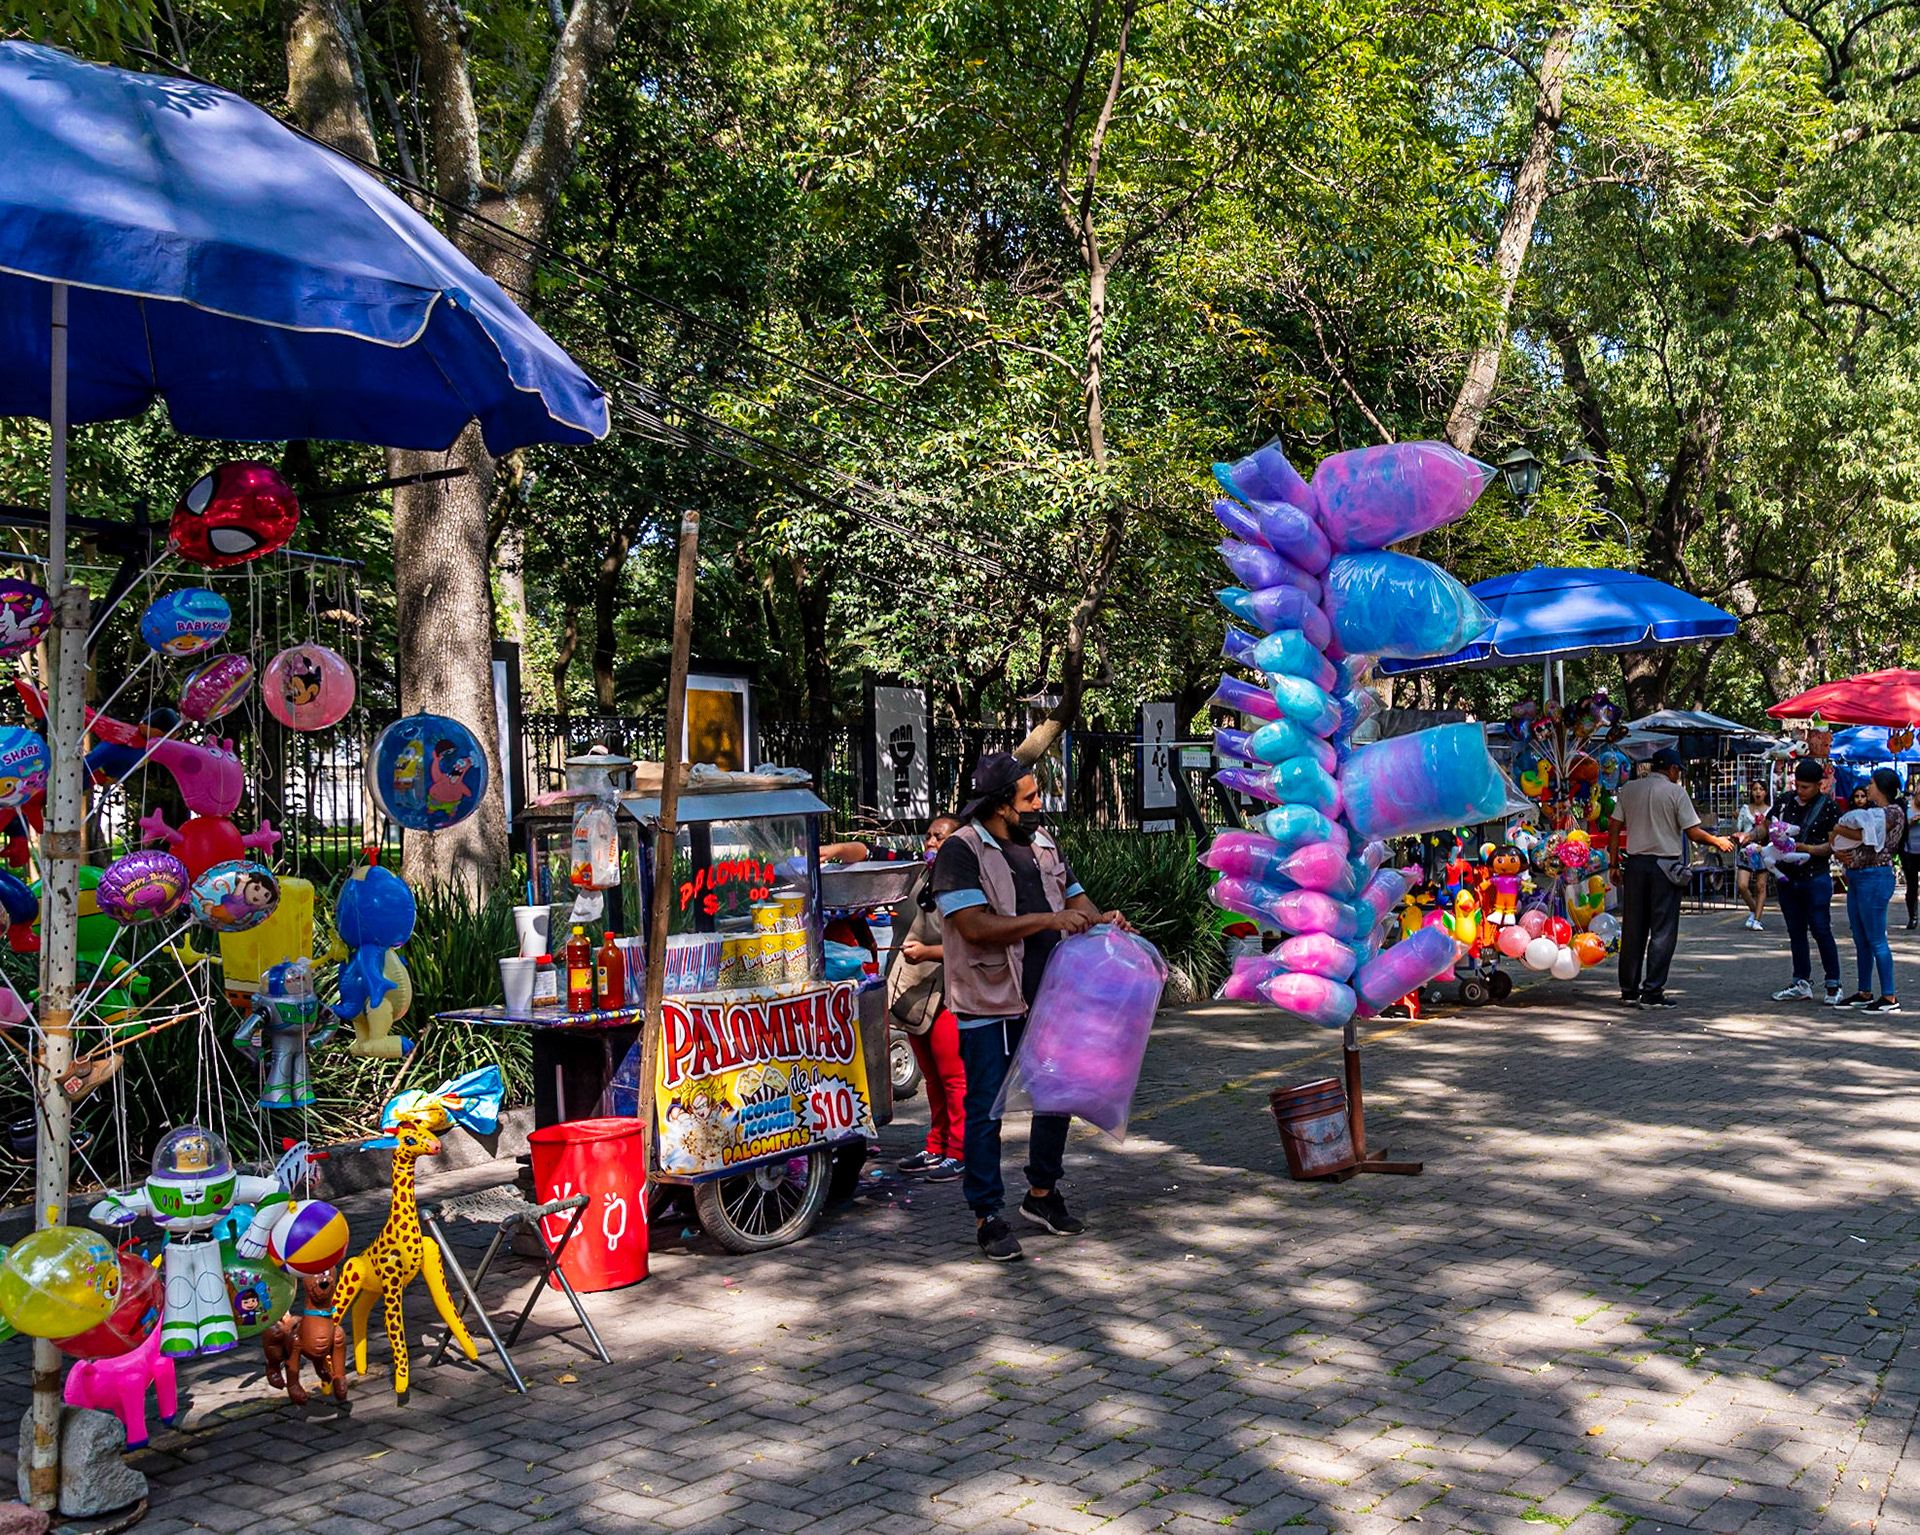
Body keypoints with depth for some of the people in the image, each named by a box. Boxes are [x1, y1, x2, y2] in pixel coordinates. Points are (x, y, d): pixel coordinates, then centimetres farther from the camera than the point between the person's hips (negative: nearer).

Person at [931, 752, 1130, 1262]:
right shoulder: (961, 851, -12)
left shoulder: (1042, 844, 12)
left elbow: (1073, 896, 19)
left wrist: (1100, 919, -4)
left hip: (1048, 999, 7)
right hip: (990, 1005, -7)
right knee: (986, 1110, 0)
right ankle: (987, 1217, 10)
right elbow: (975, 925, -21)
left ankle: (1042, 1194, 32)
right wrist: (1050, 920, -23)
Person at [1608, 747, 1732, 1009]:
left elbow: (1614, 827, 6)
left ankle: (1629, 991, 12)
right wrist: (1718, 841, 9)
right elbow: (1693, 833, -8)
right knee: (1662, 931, 1)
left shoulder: (1628, 790, 8)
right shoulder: (1675, 792, -5)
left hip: (1635, 864, 5)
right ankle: (1652, 993, 0)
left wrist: (1614, 864, 12)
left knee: (1632, 929, 9)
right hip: (1664, 865, -4)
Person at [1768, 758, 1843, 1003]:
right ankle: (1801, 983, 17)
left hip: (1816, 877, -5)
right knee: (1796, 932, 10)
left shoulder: (1828, 807, -6)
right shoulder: (1784, 801, 7)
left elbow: (1834, 845, -7)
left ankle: (1833, 984, 4)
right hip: (1786, 877, 5)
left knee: (1821, 930, -4)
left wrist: (1808, 849, -20)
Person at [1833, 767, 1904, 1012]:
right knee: (1861, 941, 12)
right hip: (1856, 877, 9)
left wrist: (1839, 830, -4)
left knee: (1876, 940, -8)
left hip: (1875, 878, -9)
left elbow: (1864, 834, -20)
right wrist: (1838, 852, -4)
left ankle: (1890, 998, -5)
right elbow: (1847, 842, 17)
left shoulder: (1893, 812, -7)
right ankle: (1865, 994, 18)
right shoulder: (1873, 811, 21)